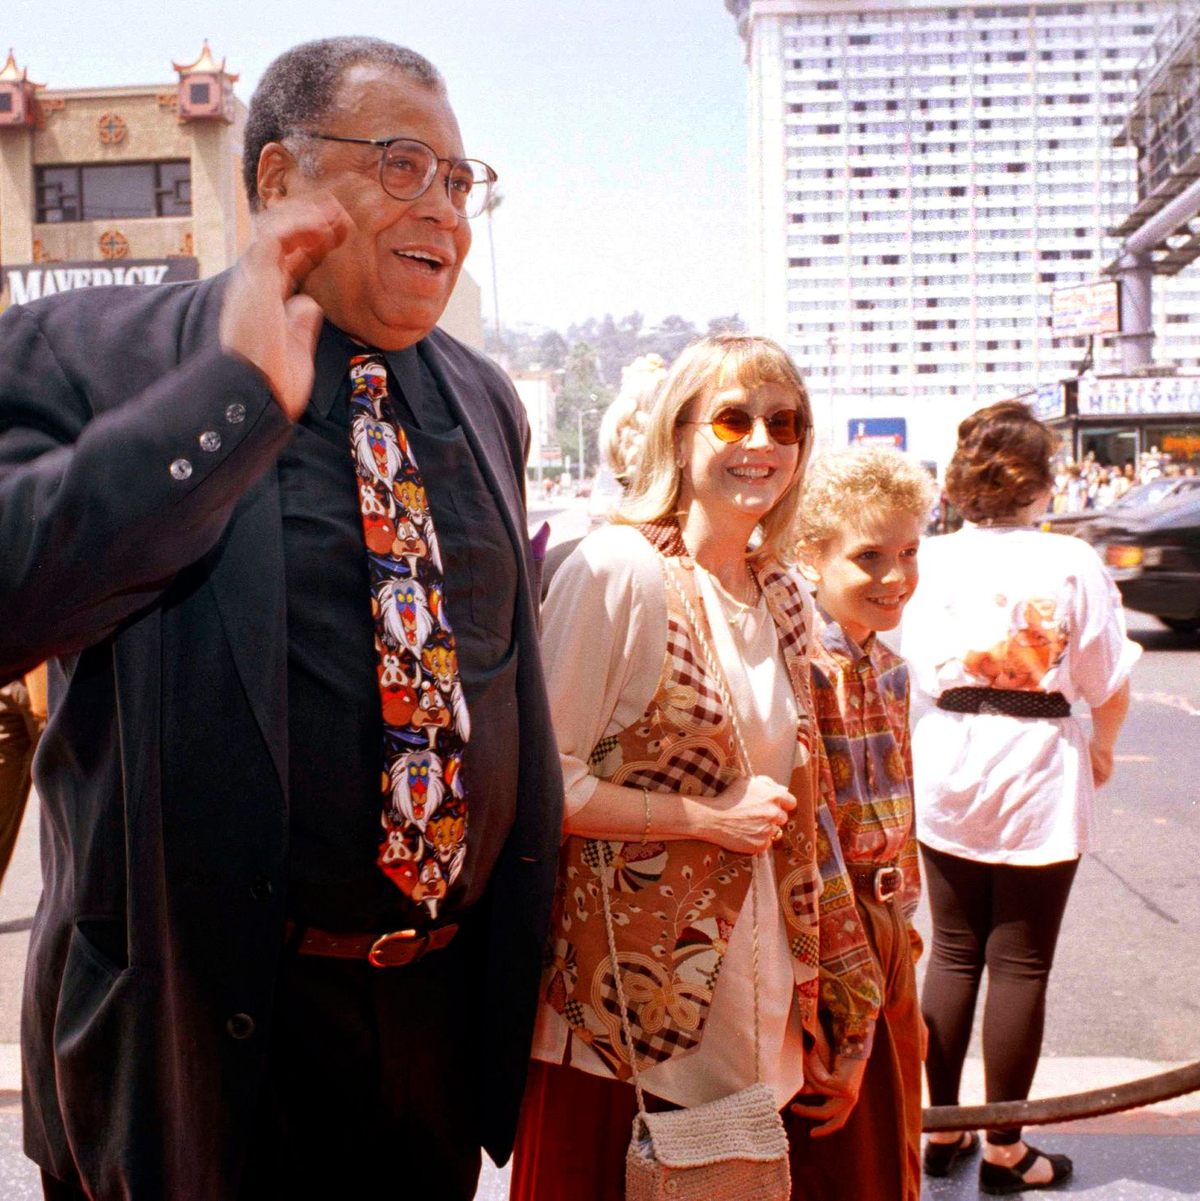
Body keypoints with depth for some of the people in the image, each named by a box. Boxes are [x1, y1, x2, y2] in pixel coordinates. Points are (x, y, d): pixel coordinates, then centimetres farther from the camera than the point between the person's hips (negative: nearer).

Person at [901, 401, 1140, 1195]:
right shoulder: (1073, 562, -9)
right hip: (1040, 778, -3)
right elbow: (1110, 682, -3)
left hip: (949, 773, 3)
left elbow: (918, 669, -2)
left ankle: (943, 1129, 25)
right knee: (1019, 966, 7)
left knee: (953, 956, 15)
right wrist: (1103, 743, 16)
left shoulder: (935, 560, -3)